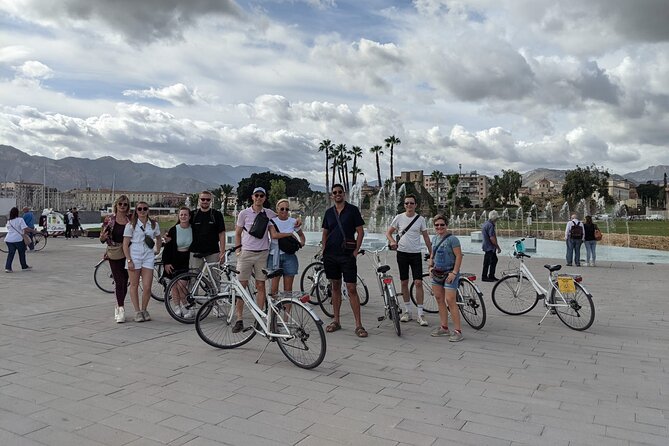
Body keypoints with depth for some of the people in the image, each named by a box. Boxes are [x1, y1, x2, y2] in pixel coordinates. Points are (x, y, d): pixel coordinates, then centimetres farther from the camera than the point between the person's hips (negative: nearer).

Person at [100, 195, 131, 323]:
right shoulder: (109, 219, 1)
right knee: (119, 281, -9)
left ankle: (119, 306, 19)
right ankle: (121, 309, -6)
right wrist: (103, 237, -18)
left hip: (127, 254, 2)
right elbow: (102, 238, 4)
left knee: (124, 282, 4)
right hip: (114, 254, -2)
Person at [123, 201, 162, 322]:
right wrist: (129, 260, -10)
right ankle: (137, 311, 15)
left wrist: (157, 250, 16)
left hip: (148, 257, 2)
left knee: (147, 287, -4)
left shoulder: (154, 225, 8)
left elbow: (158, 238, 27)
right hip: (134, 256, -2)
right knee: (134, 285, 4)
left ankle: (144, 309, 16)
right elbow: (125, 244, -4)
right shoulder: (131, 225, -1)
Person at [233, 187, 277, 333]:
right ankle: (239, 320, 7)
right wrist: (238, 248, -2)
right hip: (246, 253, -1)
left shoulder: (269, 214, 5)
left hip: (262, 253, 1)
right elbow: (238, 233, 9)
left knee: (260, 286, 5)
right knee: (241, 285, -1)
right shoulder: (244, 213, 2)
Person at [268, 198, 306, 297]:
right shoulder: (272, 221, 0)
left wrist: (302, 242, -1)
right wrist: (290, 234, -11)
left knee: (288, 288, 2)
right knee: (274, 287, -3)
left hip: (289, 256, 2)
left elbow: (301, 235, 21)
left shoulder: (293, 221, 6)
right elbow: (274, 235, -19)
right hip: (275, 255, -2)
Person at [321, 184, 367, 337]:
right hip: (331, 254, 4)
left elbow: (360, 232, -2)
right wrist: (324, 250, 5)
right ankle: (336, 321, 20)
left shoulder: (352, 210, -1)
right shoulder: (329, 212, 11)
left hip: (347, 255, -4)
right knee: (335, 287, 11)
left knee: (351, 289, -6)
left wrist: (356, 251, -9)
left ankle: (358, 325, -3)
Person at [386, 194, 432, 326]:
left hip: (416, 254, -1)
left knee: (418, 282, -8)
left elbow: (426, 238, 8)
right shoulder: (399, 218, 2)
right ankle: (408, 310, 21)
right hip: (402, 253, 1)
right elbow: (388, 232, 7)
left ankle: (420, 314, -1)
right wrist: (392, 241, -14)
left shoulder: (420, 219, 2)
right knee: (404, 283, 7)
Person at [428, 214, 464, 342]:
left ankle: (458, 331, -6)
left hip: (449, 273, -8)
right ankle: (444, 328, 21)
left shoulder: (452, 239, -13)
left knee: (450, 301, -12)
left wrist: (454, 272, -20)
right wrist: (430, 266, 10)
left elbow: (459, 256, -16)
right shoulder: (435, 239, 11)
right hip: (437, 273, 8)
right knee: (439, 299, 10)